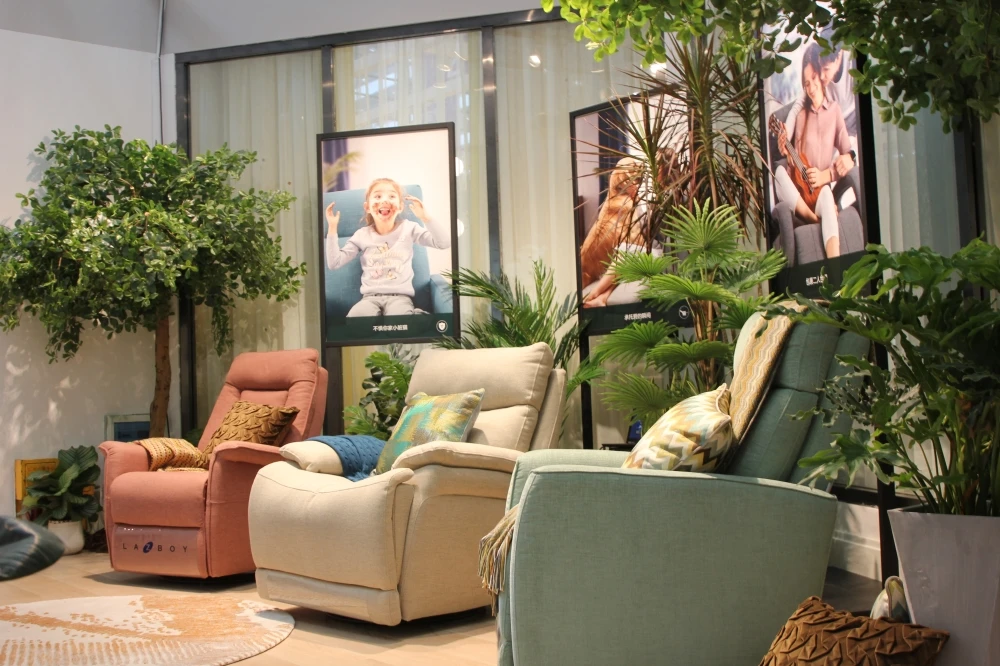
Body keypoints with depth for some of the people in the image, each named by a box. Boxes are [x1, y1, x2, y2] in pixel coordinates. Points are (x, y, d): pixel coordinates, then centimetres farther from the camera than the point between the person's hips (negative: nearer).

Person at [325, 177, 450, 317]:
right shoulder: (362, 235, 8)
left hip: (400, 296, -2)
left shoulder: (409, 229, 4)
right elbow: (334, 263, 4)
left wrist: (425, 218, -18)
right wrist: (332, 228, -2)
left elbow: (444, 243, -6)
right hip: (370, 297, 2)